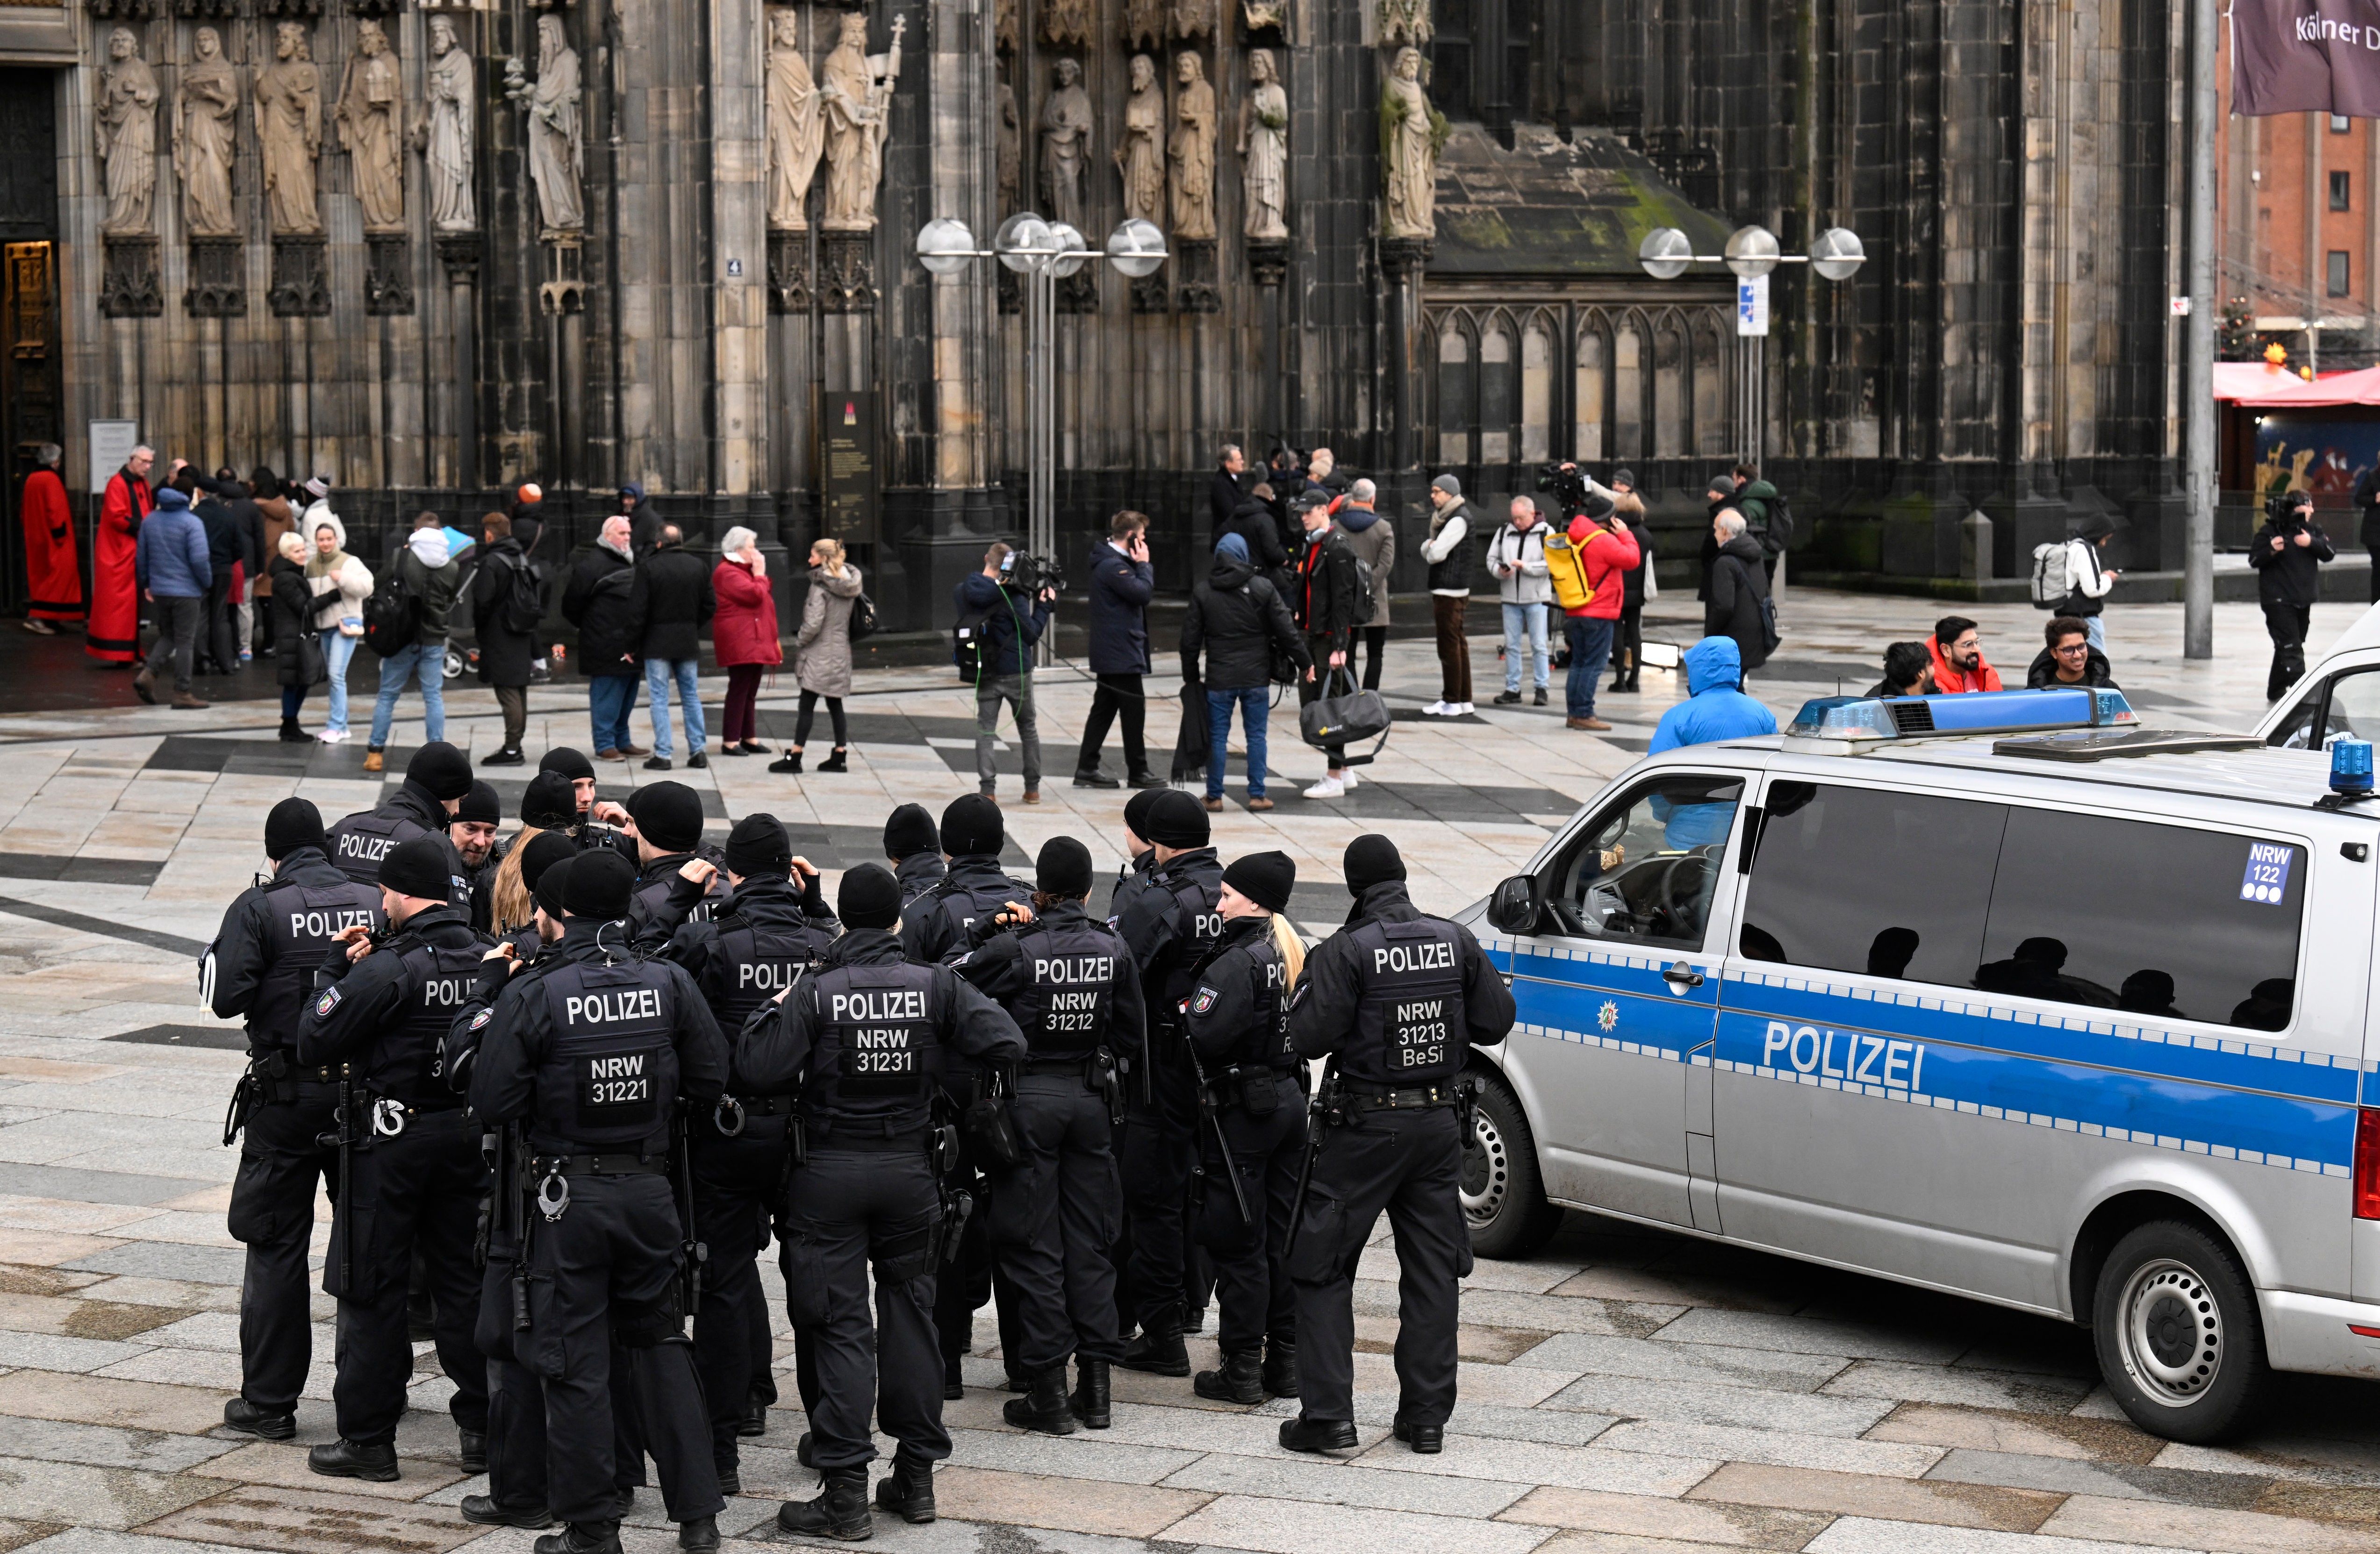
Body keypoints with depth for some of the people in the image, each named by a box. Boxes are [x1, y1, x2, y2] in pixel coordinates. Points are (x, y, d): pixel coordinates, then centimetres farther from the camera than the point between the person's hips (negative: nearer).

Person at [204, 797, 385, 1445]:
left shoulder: (259, 910, -10)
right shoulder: (375, 903, -1)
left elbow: (226, 997, -15)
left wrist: (216, 954, 4)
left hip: (286, 1097, -3)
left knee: (275, 1247, 3)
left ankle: (269, 1401, 4)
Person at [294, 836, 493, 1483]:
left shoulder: (389, 969, -18)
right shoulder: (484, 961, -1)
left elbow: (314, 1045, -15)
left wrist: (337, 969, -2)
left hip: (390, 1143, -6)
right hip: (466, 1136, 6)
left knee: (371, 1289, 5)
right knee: (464, 1283, 13)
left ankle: (368, 1437, 10)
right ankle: (483, 1428, 16)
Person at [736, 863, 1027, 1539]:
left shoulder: (815, 994, -11)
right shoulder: (936, 986, -5)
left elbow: (758, 1070, -16)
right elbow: (1007, 1044, -9)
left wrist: (771, 1012, 1)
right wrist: (941, 1060, 6)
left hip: (831, 1173, -2)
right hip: (909, 1168, 2)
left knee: (841, 1327, 1)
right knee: (911, 1313, 14)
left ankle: (846, 1493, -1)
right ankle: (916, 1476, 19)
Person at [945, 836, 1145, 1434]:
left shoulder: (1016, 948, -14)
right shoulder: (1113, 949, -1)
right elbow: (1132, 1035, 6)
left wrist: (991, 931, -5)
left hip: (1029, 1098, -4)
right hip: (1091, 1099, 4)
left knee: (1034, 1245, 3)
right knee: (1089, 1240, 11)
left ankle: (1048, 1391, 3)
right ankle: (1095, 1387, 12)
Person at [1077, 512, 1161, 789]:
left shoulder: (1113, 561, 15)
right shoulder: (1113, 566, -19)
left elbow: (1147, 590, 19)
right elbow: (1142, 592, -23)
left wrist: (1141, 565, 5)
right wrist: (1143, 564, -13)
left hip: (1108, 652, 11)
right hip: (1122, 652, -11)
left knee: (1105, 707, 12)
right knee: (1134, 709, -2)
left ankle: (1087, 768, 13)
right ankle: (1138, 771, 6)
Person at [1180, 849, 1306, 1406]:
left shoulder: (1236, 962, -18)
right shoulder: (1295, 956, 8)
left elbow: (1207, 1036, -26)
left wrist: (1187, 1013, -7)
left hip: (1242, 1109, -8)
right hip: (1290, 1099, 8)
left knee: (1240, 1244, -1)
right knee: (1283, 1235, 14)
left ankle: (1242, 1369, 3)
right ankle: (1286, 1362, 19)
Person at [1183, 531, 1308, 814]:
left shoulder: (1202, 591, 1)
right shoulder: (1262, 587, -3)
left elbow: (1190, 639, 3)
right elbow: (1286, 631, -3)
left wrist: (1190, 675, 13)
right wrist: (1304, 663, 7)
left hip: (1219, 679, 0)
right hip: (1256, 677, 0)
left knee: (1217, 737, 6)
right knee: (1256, 735, 6)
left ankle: (1214, 796, 10)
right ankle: (1257, 795, 7)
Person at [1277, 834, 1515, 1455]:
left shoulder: (1348, 951, -15)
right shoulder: (1456, 941, 0)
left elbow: (1311, 1038, -17)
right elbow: (1495, 1021, 5)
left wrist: (1306, 986, 0)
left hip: (1367, 1126, -5)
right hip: (1440, 1119, 5)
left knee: (1324, 1269, 5)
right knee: (1432, 1270, 12)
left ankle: (1328, 1415, 0)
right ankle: (1427, 1415, 14)